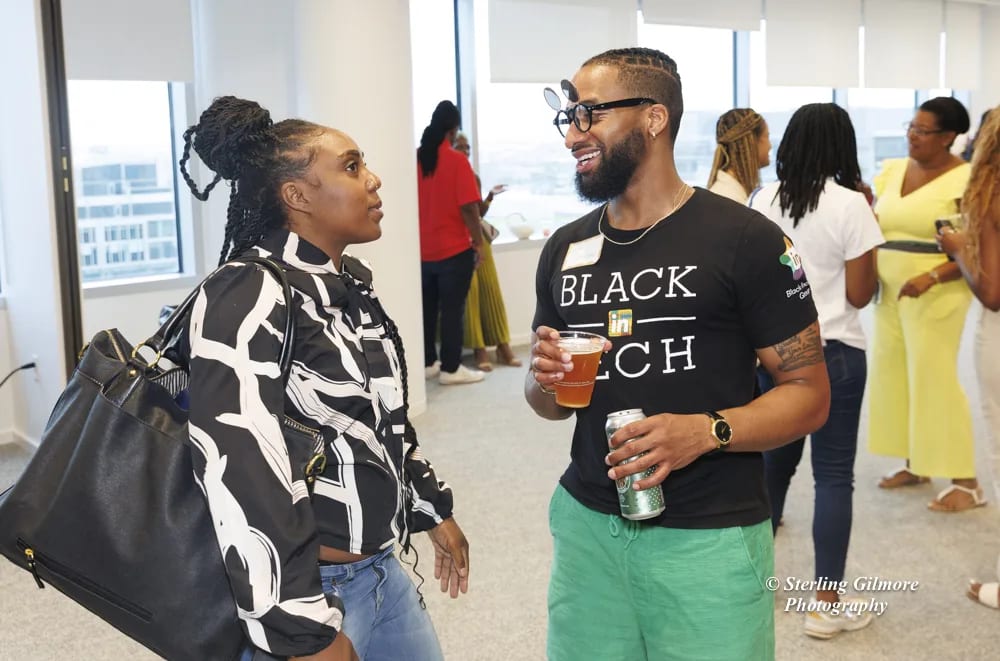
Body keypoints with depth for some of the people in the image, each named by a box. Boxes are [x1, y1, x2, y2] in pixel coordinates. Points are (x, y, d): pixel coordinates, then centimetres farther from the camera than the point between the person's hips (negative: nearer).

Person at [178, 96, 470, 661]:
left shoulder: (353, 281, 7)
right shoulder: (248, 298, -20)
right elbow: (241, 473, -26)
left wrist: (434, 508, 23)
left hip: (383, 571, 8)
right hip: (306, 590, -8)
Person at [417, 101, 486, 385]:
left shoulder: (416, 158, 2)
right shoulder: (457, 160, -13)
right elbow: (468, 208, -16)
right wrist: (479, 242, -5)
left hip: (423, 249, 5)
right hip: (454, 249, -5)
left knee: (427, 308, 14)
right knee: (452, 310, 2)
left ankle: (427, 362, 21)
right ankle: (451, 368, 6)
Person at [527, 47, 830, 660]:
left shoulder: (744, 239, -10)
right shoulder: (564, 248, 7)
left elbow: (809, 394, -7)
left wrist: (708, 431, -24)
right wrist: (546, 382, -8)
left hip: (710, 536, -4)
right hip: (587, 523, 5)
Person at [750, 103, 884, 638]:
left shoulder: (762, 200, 2)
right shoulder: (850, 205, -12)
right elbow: (860, 295, -8)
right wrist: (870, 230, 2)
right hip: (833, 354, -5)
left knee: (774, 460, 18)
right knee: (834, 475, 2)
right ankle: (826, 605, 7)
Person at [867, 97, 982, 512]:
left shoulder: (964, 178, -10)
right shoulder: (892, 170, 8)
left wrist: (930, 278, -25)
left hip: (936, 294, -7)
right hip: (889, 291, 7)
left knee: (934, 379, -7)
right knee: (891, 373, 8)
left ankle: (966, 482, 2)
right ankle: (915, 464, 23)